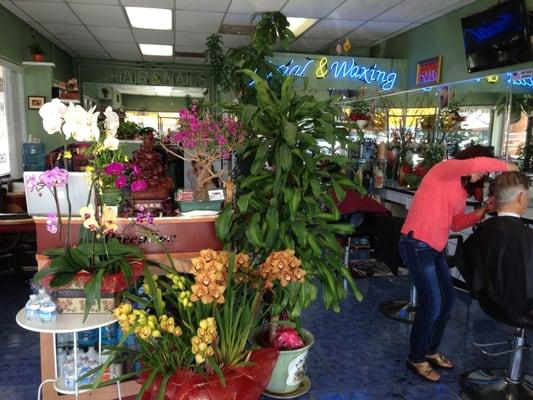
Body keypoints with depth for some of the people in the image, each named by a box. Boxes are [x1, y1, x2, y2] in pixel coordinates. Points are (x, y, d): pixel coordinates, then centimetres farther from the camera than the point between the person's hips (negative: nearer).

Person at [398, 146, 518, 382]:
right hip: (417, 245, -10)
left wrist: (481, 212, 5)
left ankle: (430, 350, 33)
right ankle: (416, 359, 13)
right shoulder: (445, 169, -10)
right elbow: (476, 164, -29)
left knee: (447, 299, 15)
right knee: (432, 304, -6)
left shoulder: (461, 189, 18)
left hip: (436, 248, 10)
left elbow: (457, 223, 18)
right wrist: (506, 167, -14)